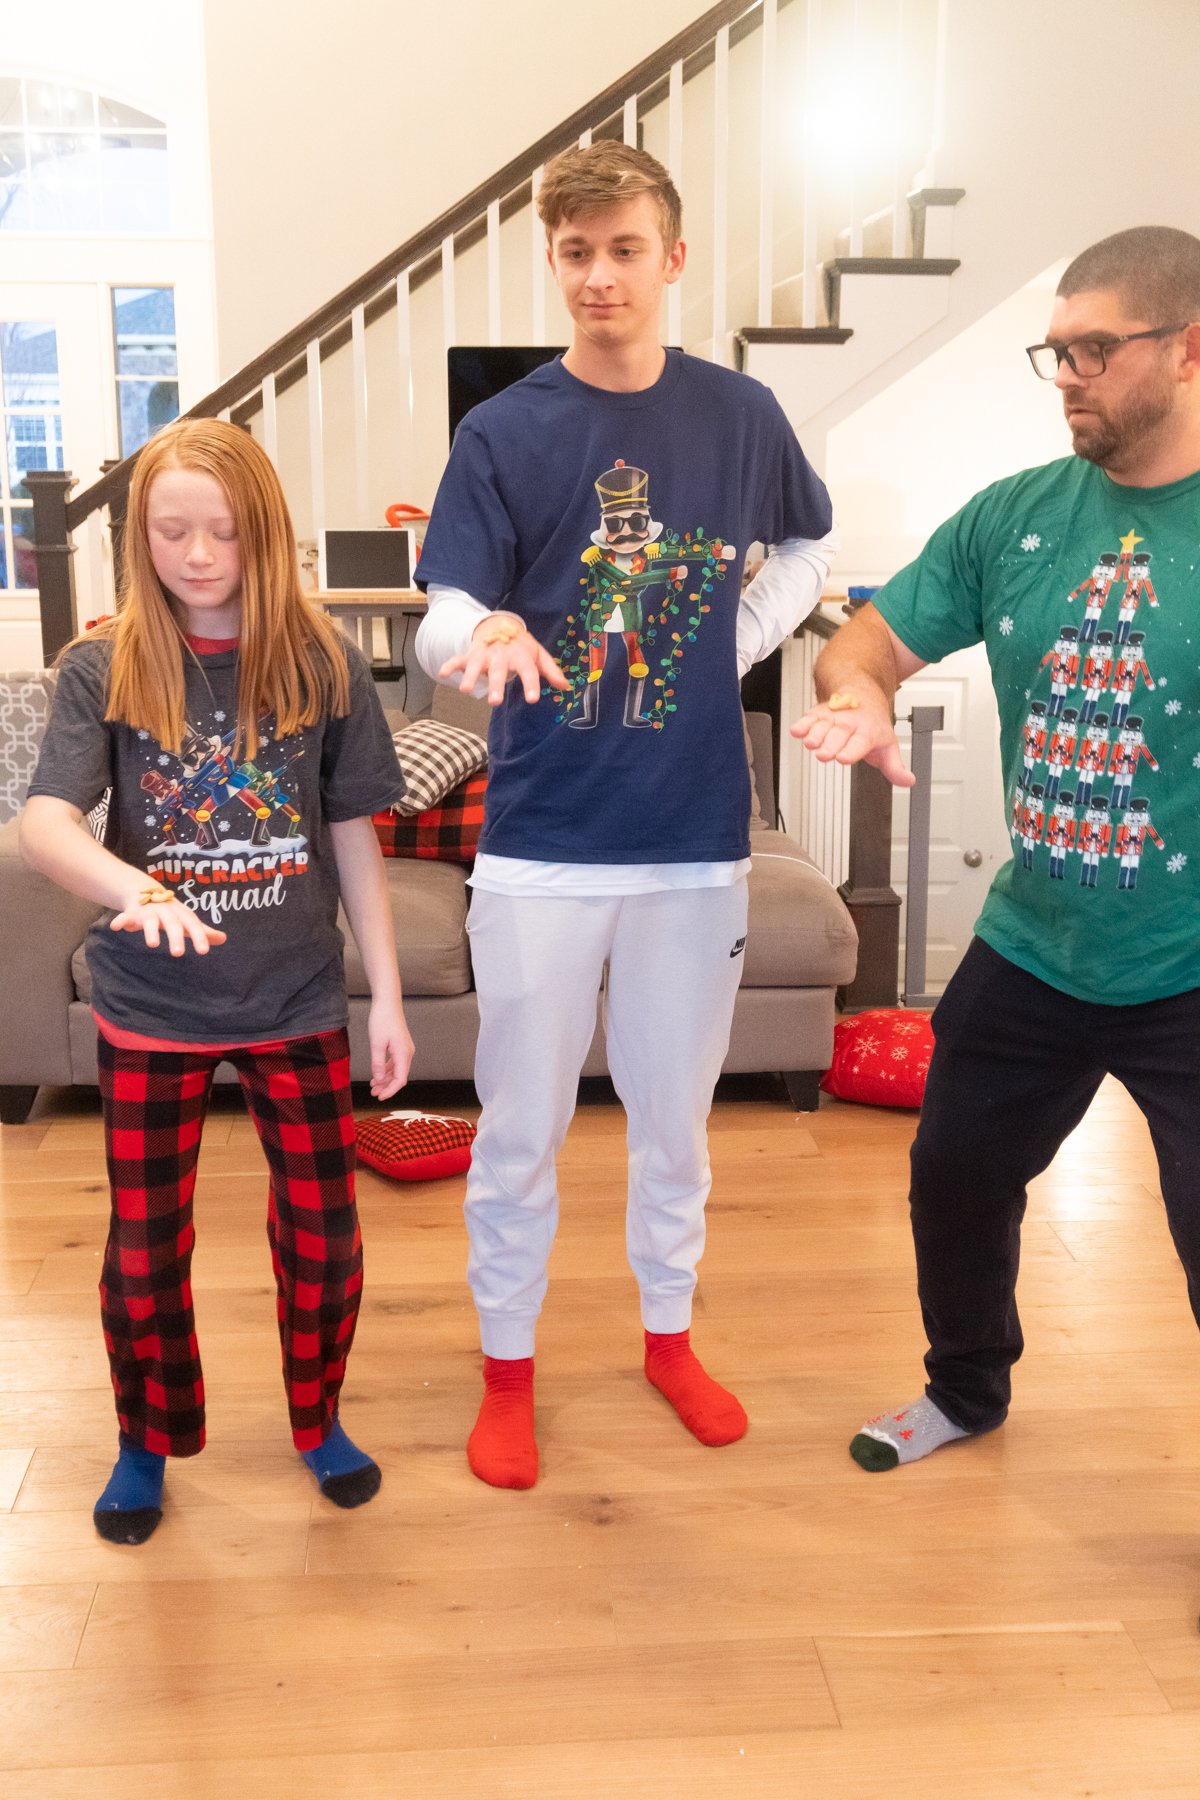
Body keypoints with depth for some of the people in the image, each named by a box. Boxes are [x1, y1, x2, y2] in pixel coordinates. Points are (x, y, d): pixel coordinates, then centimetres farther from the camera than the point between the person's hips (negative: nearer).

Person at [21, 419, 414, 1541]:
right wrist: (136, 890, -39)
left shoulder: (319, 661, -4)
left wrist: (387, 995, 1)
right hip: (151, 1008, 0)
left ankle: (317, 1417, 36)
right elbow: (44, 825, -19)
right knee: (143, 1249, 11)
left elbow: (352, 837, 2)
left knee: (324, 1235, 9)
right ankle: (149, 1441, 36)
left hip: (296, 1001, 1)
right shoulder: (104, 666, -7)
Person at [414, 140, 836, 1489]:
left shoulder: (741, 417, 3)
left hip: (697, 834, 2)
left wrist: (744, 639, 2)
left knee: (675, 1111, 16)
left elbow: (807, 548, 19)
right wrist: (486, 635, -34)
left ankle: (669, 1334, 38)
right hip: (542, 840, -2)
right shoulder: (503, 433, -4)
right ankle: (507, 1366, 28)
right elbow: (443, 618, -11)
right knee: (520, 1125, 8)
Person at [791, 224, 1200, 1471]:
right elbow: (870, 639, 5)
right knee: (955, 1179, 20)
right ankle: (966, 1391, 49)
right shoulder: (1015, 515, -1)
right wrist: (860, 695, -19)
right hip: (1028, 950, 5)